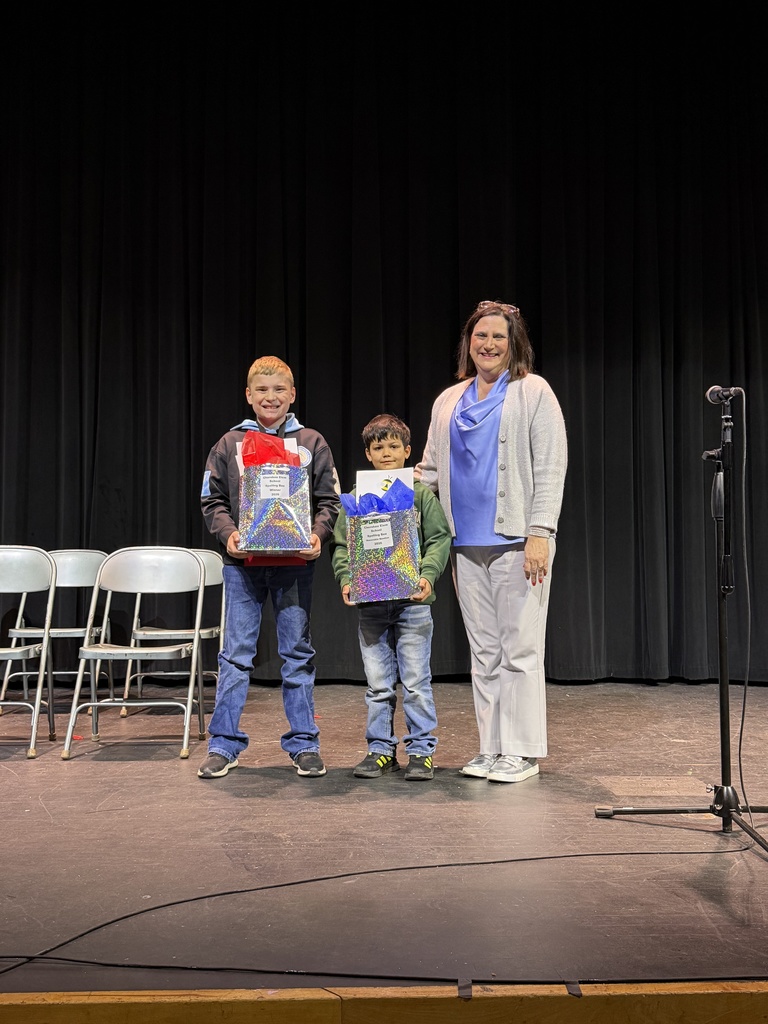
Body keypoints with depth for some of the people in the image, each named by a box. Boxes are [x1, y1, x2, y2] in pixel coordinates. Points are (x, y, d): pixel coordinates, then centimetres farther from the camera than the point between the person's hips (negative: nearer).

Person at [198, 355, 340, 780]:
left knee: (297, 654, 7)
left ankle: (303, 744, 17)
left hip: (294, 563, 0)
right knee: (235, 654, 2)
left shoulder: (312, 443, 7)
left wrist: (317, 534, -11)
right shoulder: (229, 444, 7)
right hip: (242, 564, 0)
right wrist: (228, 533, -10)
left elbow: (328, 501, 6)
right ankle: (223, 744, 12)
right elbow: (212, 501, 7)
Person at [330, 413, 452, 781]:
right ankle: (381, 749, 21)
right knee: (378, 684, 10)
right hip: (370, 604, 2)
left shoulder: (421, 494, 2)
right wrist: (346, 578, -9)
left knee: (416, 681, 3)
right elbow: (341, 544, 7)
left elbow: (439, 539, -1)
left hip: (413, 602, -2)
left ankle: (420, 750, 14)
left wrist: (427, 575, -15)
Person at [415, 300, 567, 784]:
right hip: (467, 544, 5)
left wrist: (539, 534, -13)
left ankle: (522, 752, 7)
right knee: (484, 651, 10)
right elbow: (431, 469, 21)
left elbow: (551, 467, -5)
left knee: (519, 649, -2)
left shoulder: (533, 392, 2)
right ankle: (491, 749, 19)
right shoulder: (448, 402, 17)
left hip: (516, 541, -5)